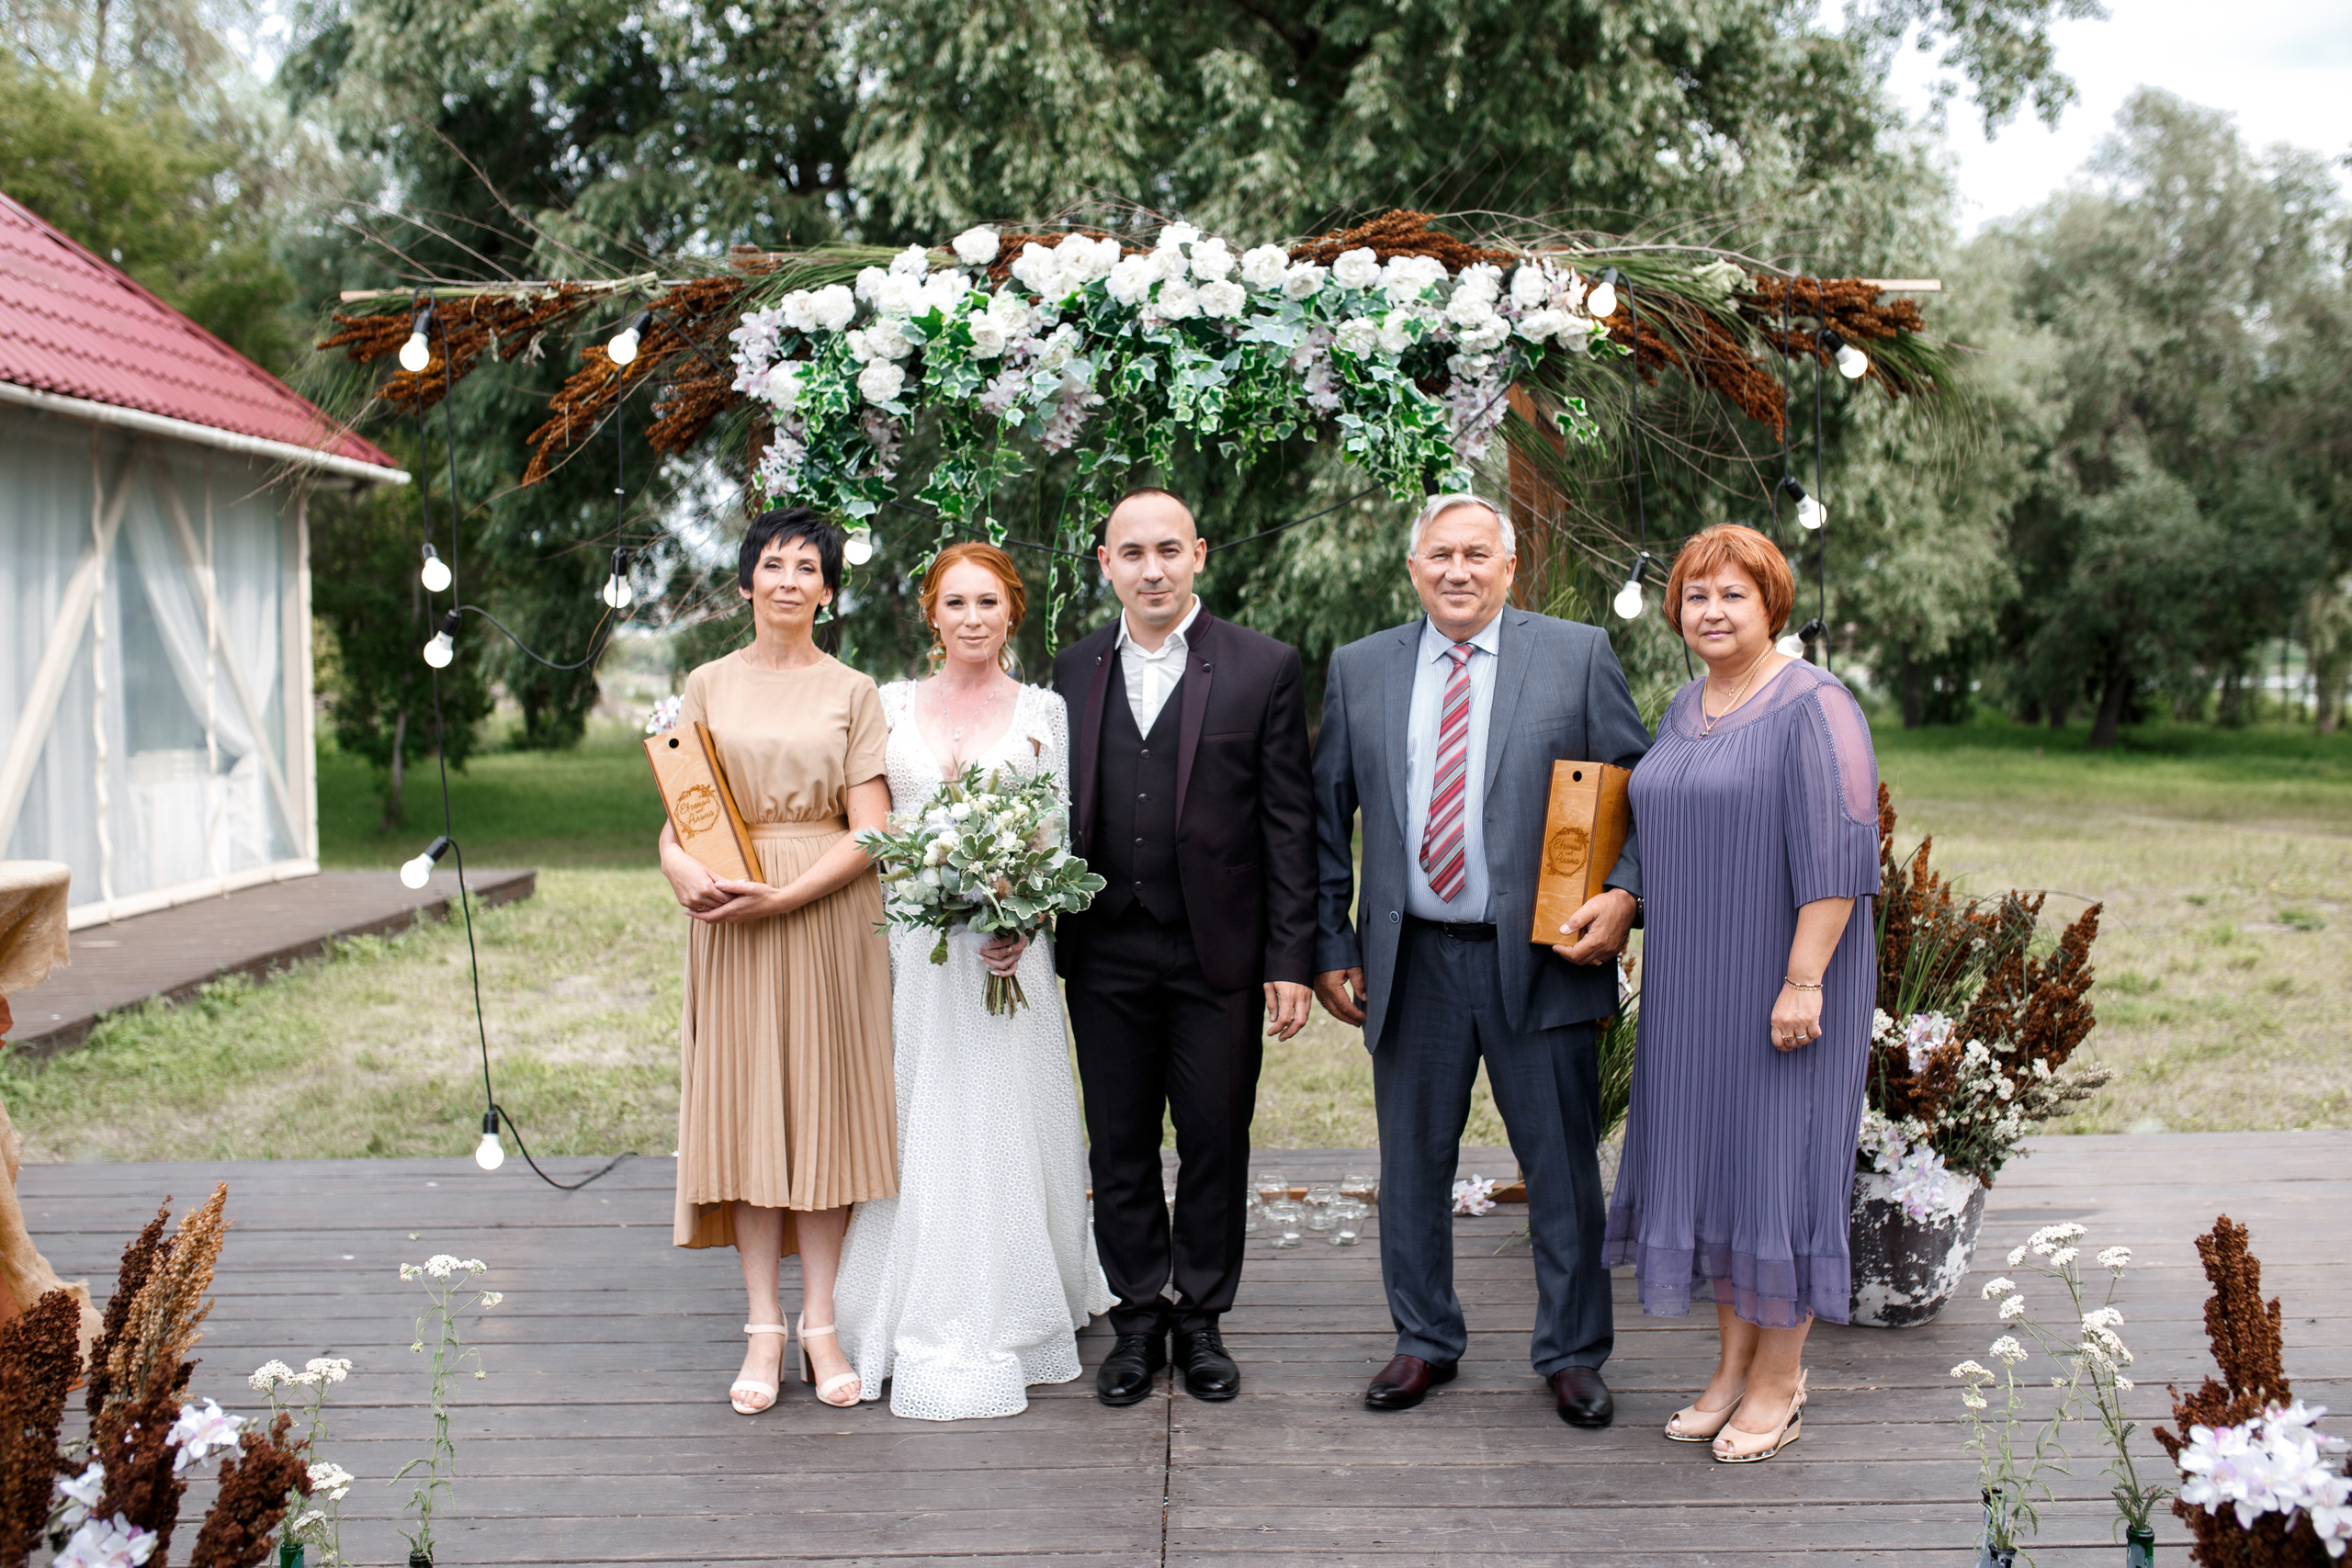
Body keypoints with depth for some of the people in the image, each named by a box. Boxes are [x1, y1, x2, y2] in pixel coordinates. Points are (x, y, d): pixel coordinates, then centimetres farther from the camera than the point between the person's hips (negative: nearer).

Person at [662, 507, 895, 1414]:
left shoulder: (853, 693, 4)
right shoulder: (708, 685, 8)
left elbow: (870, 832, -3)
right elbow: (676, 814, 6)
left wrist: (783, 897, -15)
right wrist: (682, 869, -16)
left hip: (829, 919, -1)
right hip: (731, 922, 1)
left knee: (824, 1105, 2)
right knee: (744, 1108, 1)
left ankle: (820, 1328, 9)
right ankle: (764, 1330, 8)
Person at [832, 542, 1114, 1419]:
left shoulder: (1044, 712, 5)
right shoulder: (891, 705, 9)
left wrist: (1023, 927, -14)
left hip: (1008, 944, -1)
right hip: (910, 943, 1)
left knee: (1002, 1132, 1)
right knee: (916, 1136, 4)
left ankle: (1004, 1327, 13)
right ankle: (925, 1335, 16)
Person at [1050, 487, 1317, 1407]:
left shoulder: (1264, 669, -3)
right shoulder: (1072, 672, 7)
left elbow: (1289, 825, -4)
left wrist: (1290, 961, -7)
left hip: (1219, 954, -2)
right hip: (1106, 953, 3)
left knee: (1216, 1146, 8)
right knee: (1118, 1150, 11)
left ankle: (1203, 1322, 24)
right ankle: (1138, 1322, 25)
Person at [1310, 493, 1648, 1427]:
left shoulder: (1578, 656, 2)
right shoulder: (1359, 670, 7)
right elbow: (1325, 819, 9)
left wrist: (1626, 894, -13)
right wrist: (1329, 946, 5)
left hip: (1540, 957, -2)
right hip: (1410, 963, 2)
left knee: (1563, 1168, 6)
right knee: (1413, 1165, 12)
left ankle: (1571, 1355, 24)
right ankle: (1424, 1341, 30)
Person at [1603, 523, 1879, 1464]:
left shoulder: (1813, 706, -13)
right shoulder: (1685, 710, 11)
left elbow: (1836, 852, -18)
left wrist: (1804, 981, -22)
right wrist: (1660, 958, 15)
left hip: (1781, 976, -7)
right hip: (1693, 981, 7)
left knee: (1777, 1157, 0)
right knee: (1706, 1153, 11)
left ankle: (1779, 1377, 14)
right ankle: (1734, 1360, 23)